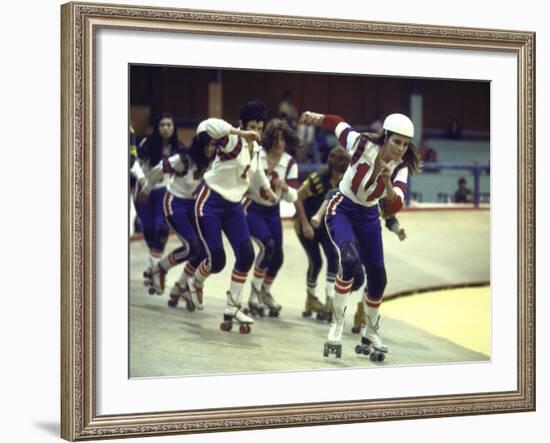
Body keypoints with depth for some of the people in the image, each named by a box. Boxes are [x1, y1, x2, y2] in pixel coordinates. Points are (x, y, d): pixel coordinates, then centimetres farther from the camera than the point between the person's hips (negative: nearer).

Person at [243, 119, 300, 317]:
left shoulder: (290, 163, -7)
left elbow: (292, 197, -12)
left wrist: (285, 187, -30)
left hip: (272, 212, 4)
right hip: (251, 208, -4)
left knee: (277, 256, 2)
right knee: (267, 245, -23)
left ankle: (265, 292, 31)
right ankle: (254, 292, -8)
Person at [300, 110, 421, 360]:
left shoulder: (400, 168, -13)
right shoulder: (362, 145, -22)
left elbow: (394, 208, -23)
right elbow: (337, 124, -5)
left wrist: (387, 183, -40)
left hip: (368, 217, 4)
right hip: (342, 210, -4)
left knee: (377, 278, 5)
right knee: (349, 259, -30)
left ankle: (370, 334, 28)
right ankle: (337, 325, -18)